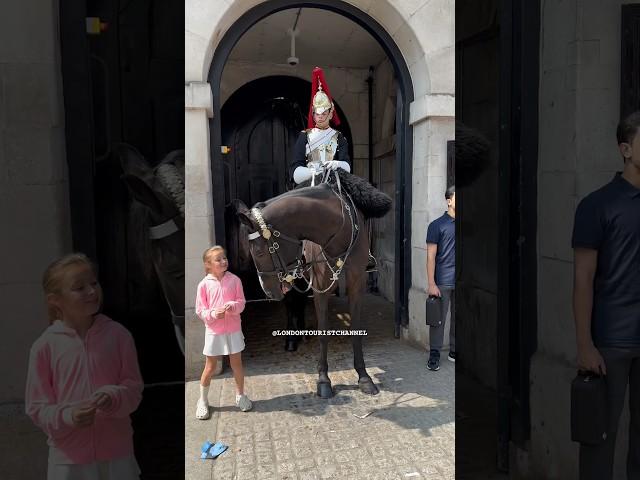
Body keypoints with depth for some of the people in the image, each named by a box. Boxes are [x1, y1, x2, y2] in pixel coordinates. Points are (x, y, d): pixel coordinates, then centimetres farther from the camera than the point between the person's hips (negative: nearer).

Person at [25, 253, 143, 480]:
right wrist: (68, 415, -21)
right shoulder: (45, 346, -9)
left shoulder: (117, 335, -8)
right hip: (69, 456, 0)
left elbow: (134, 387, -3)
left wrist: (113, 397, -23)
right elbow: (37, 408, -4)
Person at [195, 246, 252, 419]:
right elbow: (200, 311, -5)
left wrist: (232, 306, -24)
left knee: (237, 363, 12)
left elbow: (241, 302, -3)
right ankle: (203, 401, 26)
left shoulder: (234, 280, -5)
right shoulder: (204, 284, -8)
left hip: (233, 330, 1)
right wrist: (213, 314, -23)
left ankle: (240, 395, 32)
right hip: (213, 331, -1)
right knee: (210, 367, 8)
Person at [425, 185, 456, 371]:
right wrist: (431, 284, -12)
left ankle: (454, 351, 24)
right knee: (438, 319, 2)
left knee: (457, 318, 12)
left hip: (459, 282, 4)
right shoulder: (437, 225, -5)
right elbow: (431, 256, -7)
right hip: (443, 282, -4)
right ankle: (434, 354, 12)